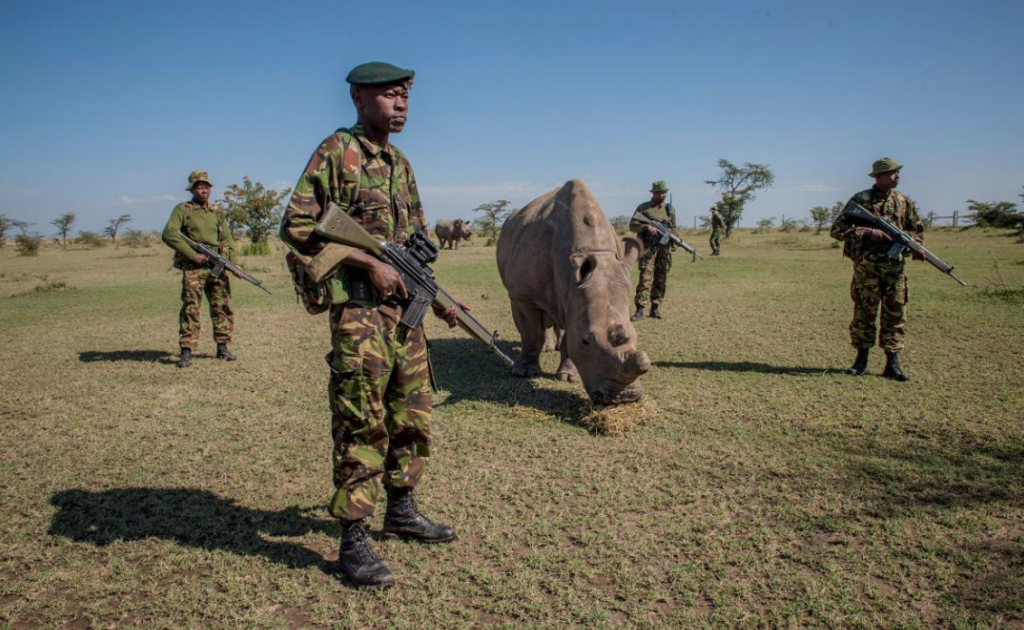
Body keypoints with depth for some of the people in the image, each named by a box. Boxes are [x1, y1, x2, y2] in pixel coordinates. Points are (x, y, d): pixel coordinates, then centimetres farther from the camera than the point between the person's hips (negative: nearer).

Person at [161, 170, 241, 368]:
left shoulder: (217, 212, 17)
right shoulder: (182, 210, 2)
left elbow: (227, 239, 16)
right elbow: (169, 234, -10)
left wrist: (234, 262, 2)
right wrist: (192, 254, -14)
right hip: (193, 267, -5)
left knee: (223, 307, 6)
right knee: (191, 308, -10)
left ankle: (222, 347, 16)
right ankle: (186, 351, -8)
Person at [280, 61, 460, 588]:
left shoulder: (401, 164, 16)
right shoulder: (337, 150, -6)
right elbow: (296, 227, -13)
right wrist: (368, 263, -17)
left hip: (404, 307, 8)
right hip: (358, 308, -8)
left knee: (412, 415, 14)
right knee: (361, 423, -5)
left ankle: (401, 511, 31)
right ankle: (353, 540, 6)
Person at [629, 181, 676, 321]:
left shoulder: (670, 209, 14)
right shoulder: (643, 207, 4)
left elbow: (673, 228, 18)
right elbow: (632, 225, -2)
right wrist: (647, 227, -18)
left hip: (664, 248, 4)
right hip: (648, 247, -4)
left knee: (661, 280, 6)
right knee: (645, 278, -12)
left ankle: (655, 308, 15)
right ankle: (640, 310, -14)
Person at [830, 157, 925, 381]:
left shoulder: (904, 202, 12)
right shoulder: (860, 200, 0)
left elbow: (918, 230, 21)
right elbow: (837, 229, -5)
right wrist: (867, 232, -15)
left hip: (895, 266, 3)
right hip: (866, 266, -3)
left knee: (895, 313, 3)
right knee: (863, 312, 2)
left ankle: (893, 363, 9)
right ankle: (861, 359, 15)